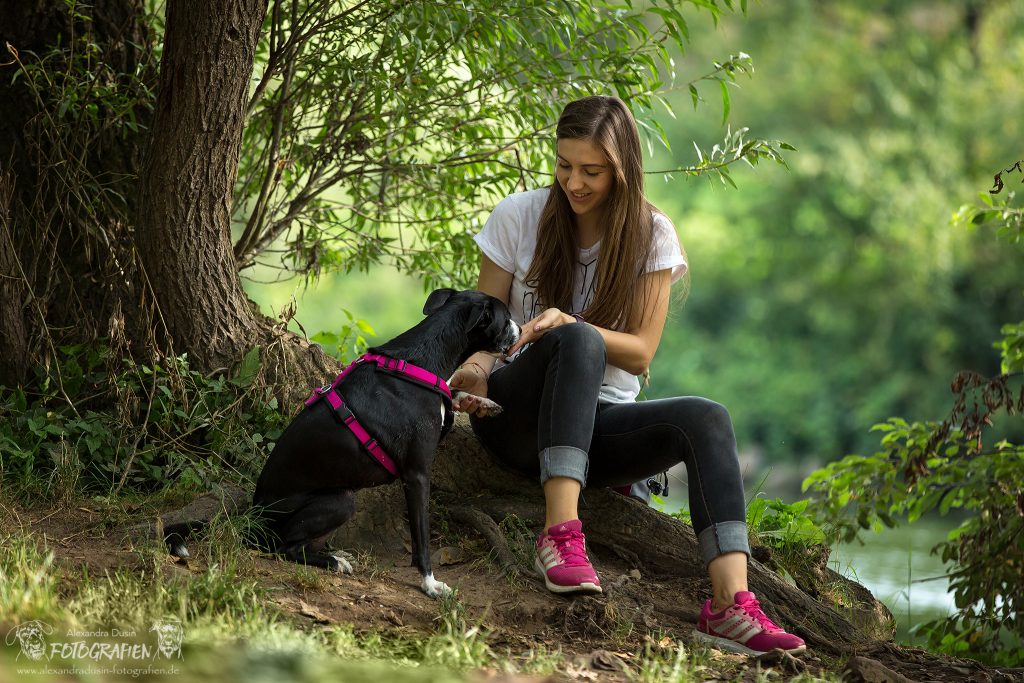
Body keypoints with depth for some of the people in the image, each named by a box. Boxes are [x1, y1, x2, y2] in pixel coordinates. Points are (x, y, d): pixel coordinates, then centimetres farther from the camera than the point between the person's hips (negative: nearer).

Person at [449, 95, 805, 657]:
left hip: (599, 422, 2)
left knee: (706, 420, -28)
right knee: (579, 342, -35)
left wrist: (568, 323, -21)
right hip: (516, 412, -2)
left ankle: (730, 606, -42)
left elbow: (640, 354, -3)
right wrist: (474, 368, -22)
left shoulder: (651, 235, 2)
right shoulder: (519, 216, 0)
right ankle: (561, 531, -44)